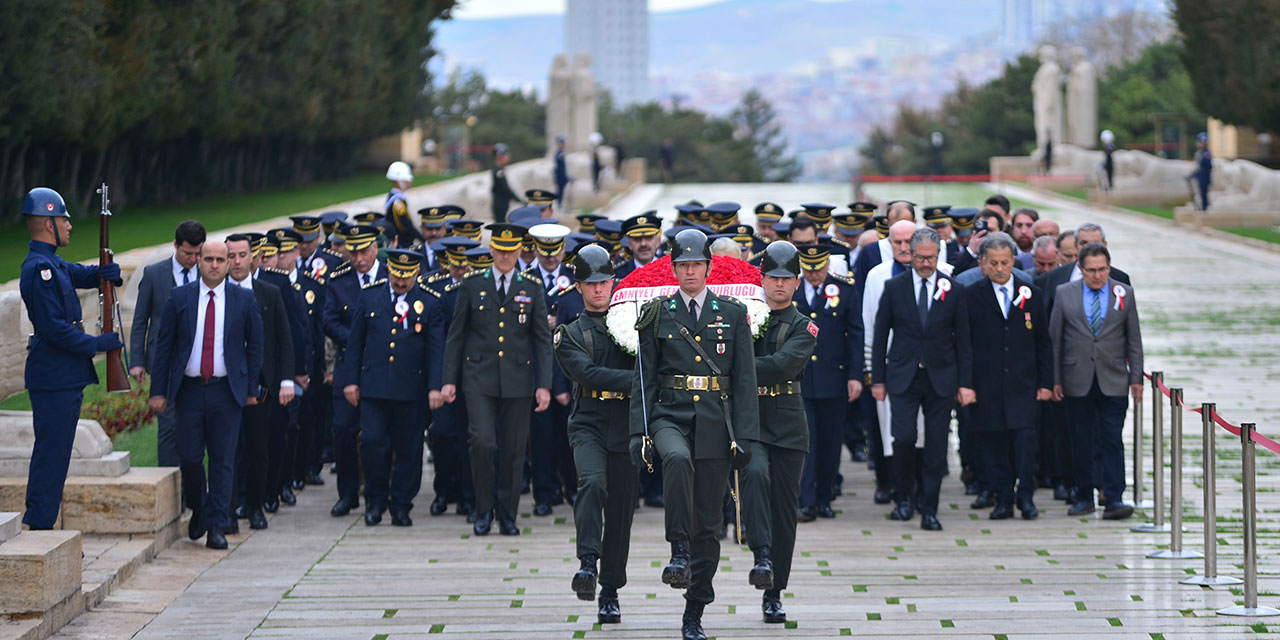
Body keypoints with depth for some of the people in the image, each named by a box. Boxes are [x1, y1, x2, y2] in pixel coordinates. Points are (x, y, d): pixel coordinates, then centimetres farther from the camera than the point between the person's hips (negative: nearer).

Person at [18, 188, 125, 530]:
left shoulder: (52, 264, 15)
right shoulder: (39, 269, -17)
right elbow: (54, 328, -22)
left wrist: (106, 273, -3)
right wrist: (98, 343, -14)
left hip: (63, 377, 10)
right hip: (54, 378, -10)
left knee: (54, 455, 12)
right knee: (51, 454, -8)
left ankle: (41, 525, 16)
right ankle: (38, 527, -6)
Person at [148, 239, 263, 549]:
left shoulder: (244, 300, 4)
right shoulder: (179, 298, 4)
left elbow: (255, 346, 10)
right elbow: (164, 346, 5)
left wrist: (252, 388, 5)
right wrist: (158, 391, 0)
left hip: (227, 391, 0)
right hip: (189, 389, 1)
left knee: (222, 461, -1)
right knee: (190, 457, 1)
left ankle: (217, 528, 5)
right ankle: (198, 511, 26)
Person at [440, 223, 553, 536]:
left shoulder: (532, 288, 5)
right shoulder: (472, 284, 4)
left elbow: (543, 340, 5)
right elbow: (455, 335, 7)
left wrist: (544, 384, -2)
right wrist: (449, 379, 2)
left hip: (517, 380, 1)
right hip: (479, 378, -1)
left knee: (513, 450, 3)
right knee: (482, 442, -14)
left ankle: (508, 516, 15)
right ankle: (483, 510, 3)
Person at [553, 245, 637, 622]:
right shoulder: (570, 335, 8)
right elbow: (590, 374, -9)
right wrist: (638, 379, -17)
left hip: (626, 426, 2)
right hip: (589, 424, -2)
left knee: (620, 510, 3)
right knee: (592, 483, -30)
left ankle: (611, 592, 13)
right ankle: (588, 563, -32)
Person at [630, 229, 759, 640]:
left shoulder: (733, 314, 6)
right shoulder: (657, 314, 6)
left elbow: (745, 381, 4)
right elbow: (643, 378, 6)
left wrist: (744, 437, -4)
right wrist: (639, 432, -4)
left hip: (715, 424, 1)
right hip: (669, 416, -1)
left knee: (707, 524, 3)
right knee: (678, 459, -38)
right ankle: (679, 553, -31)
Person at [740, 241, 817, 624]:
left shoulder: (804, 328, 3)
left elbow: (782, 365, -15)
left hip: (787, 423, 1)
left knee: (784, 508, 3)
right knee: (755, 474, -32)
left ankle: (774, 594, 12)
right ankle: (762, 556, -35)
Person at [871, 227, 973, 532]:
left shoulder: (953, 290, 3)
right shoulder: (894, 287, 3)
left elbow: (963, 340, 6)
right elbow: (880, 335, 6)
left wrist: (965, 383, 1)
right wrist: (878, 379, 2)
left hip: (940, 378, 1)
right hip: (903, 377, -1)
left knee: (936, 447, 0)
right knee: (904, 438, -11)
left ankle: (929, 510, 7)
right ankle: (905, 496, 13)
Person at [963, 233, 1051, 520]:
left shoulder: (1031, 294, 8)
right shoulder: (971, 296, 2)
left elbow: (1043, 342, 11)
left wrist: (1045, 382, 6)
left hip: (1022, 382, 0)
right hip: (986, 384, 0)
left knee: (1024, 436, -10)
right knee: (992, 441, 1)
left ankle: (1026, 496, 1)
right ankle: (1002, 499, 10)